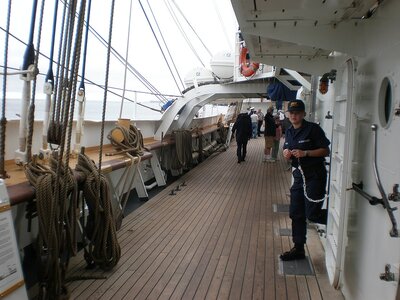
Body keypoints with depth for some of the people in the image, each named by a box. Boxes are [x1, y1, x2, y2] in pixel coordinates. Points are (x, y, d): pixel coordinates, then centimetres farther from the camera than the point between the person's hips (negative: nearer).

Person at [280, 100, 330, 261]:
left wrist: (305, 153, -22)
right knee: (296, 214, 10)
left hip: (315, 176, -7)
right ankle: (298, 249, 22)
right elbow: (287, 150, 19)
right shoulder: (290, 132, 10)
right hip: (299, 176, 7)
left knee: (312, 214, -8)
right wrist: (286, 153, -4)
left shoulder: (313, 129, -11)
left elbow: (326, 151, -12)